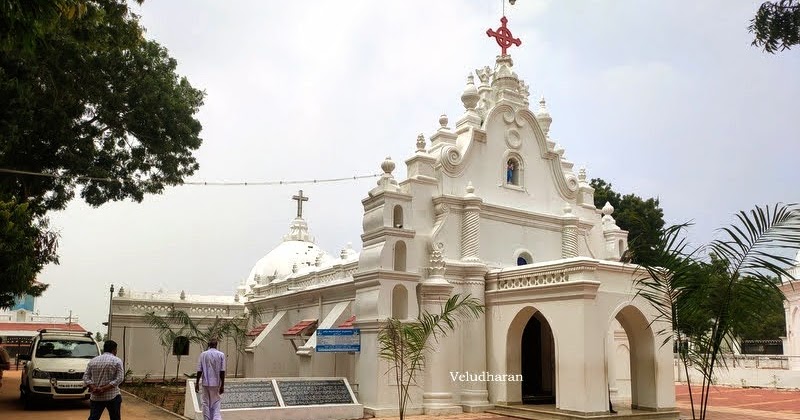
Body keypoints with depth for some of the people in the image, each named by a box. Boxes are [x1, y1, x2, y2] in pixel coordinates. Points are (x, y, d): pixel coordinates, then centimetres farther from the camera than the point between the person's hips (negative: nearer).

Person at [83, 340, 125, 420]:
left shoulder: (92, 361, 10)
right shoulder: (117, 361, -4)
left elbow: (86, 377, 3)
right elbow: (119, 379, -13)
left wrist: (93, 388, -8)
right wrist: (104, 389, -14)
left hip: (96, 397, 3)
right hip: (112, 396, -3)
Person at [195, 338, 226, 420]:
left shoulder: (203, 354, 0)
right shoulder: (221, 355, -4)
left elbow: (199, 370, -1)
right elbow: (222, 371, -6)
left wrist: (197, 383, 7)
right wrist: (222, 385, -2)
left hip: (206, 383, 1)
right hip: (216, 383, -1)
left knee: (206, 404, 9)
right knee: (216, 403, 6)